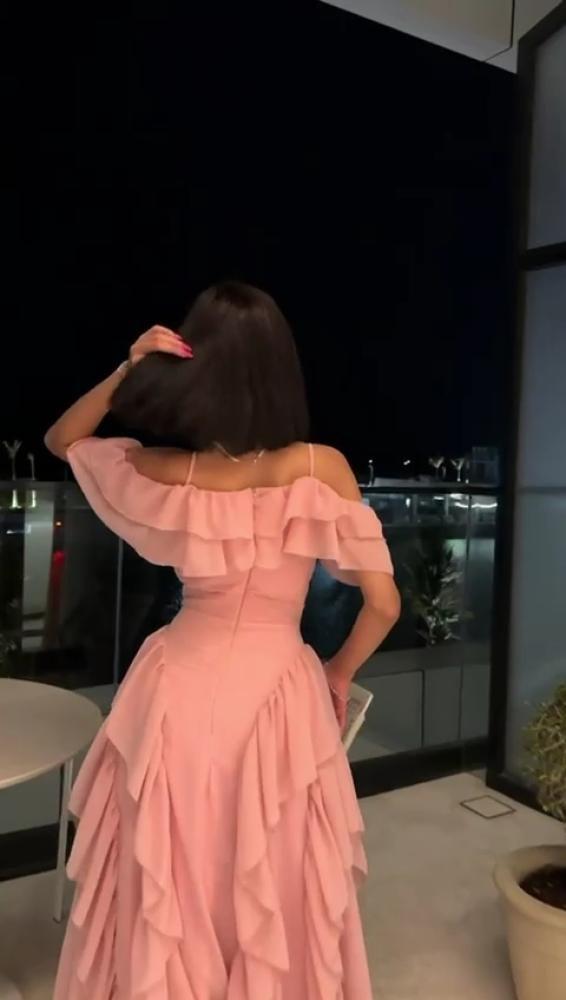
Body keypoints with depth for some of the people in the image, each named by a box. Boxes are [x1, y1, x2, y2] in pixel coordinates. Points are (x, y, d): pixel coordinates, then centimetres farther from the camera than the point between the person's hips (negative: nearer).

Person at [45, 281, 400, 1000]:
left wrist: (127, 371, -6)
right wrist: (338, 674, 7)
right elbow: (384, 603, -12)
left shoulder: (164, 474, -11)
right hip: (278, 693, -1)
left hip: (179, 689, 2)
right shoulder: (320, 469, -15)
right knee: (271, 893, 22)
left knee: (168, 888, 23)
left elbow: (62, 440, 9)